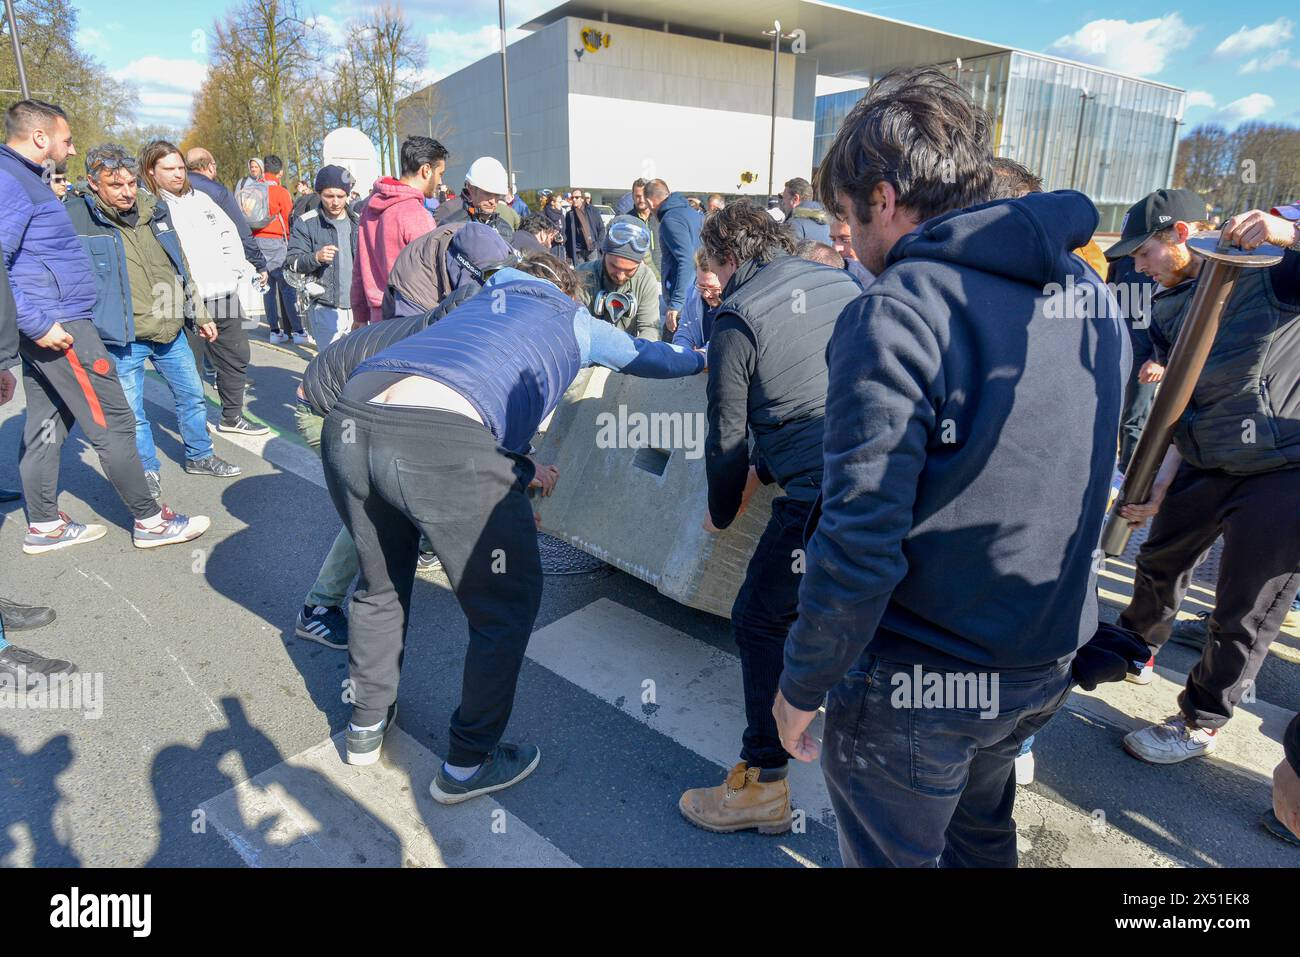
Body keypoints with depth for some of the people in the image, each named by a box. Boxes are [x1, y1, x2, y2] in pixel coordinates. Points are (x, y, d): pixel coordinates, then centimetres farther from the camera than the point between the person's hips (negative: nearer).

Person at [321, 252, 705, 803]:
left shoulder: (478, 302, 36)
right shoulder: (575, 321, 24)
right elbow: (651, 358, 40)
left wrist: (519, 468, 59)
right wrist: (701, 358, 61)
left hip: (348, 421, 7)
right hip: (442, 445, -6)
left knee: (380, 586, 29)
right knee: (506, 606, 14)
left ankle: (367, 726, 46)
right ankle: (467, 766, 28)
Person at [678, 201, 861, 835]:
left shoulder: (738, 318, -2)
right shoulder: (841, 284, 17)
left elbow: (727, 436, 3)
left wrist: (721, 513, 21)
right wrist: (763, 469, 29)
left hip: (824, 495, -7)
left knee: (760, 622, 8)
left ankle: (762, 788, 16)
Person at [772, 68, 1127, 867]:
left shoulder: (896, 314, -23)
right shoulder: (1088, 293, 2)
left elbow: (859, 543, -26)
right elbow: (1088, 482, 12)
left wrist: (801, 687, -12)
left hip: (917, 683, -7)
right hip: (1049, 663, 7)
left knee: (894, 856, 18)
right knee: (982, 835, 31)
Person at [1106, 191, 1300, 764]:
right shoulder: (1167, 309, 6)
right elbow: (1180, 400, 6)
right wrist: (1159, 483, -2)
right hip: (1204, 466, 6)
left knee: (1245, 614, 5)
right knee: (1159, 564, 21)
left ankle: (1202, 724, 23)